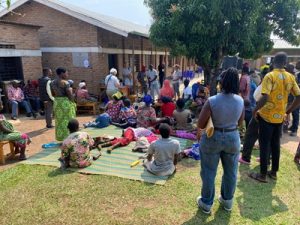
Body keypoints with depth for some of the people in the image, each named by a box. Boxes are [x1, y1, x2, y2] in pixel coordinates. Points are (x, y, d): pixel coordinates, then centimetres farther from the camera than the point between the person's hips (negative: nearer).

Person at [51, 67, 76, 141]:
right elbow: (70, 95, -16)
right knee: (67, 121, 2)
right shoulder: (65, 83, -15)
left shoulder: (52, 83, 8)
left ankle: (60, 137, 22)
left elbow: (53, 94, 14)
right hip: (66, 103, -7)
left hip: (57, 103, 7)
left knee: (59, 120, 14)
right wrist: (72, 102, -4)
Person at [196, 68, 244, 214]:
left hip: (213, 139, -4)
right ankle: (227, 201, 40)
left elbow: (200, 124, -15)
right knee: (231, 171, 21)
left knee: (209, 172, 13)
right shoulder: (240, 101, -8)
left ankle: (206, 203, 27)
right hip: (233, 138, 4)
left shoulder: (212, 101, -22)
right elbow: (240, 122, 6)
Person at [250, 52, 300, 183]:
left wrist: (255, 110, -12)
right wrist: (288, 111, 13)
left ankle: (263, 175, 11)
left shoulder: (270, 76, -15)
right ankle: (274, 172, 28)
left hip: (267, 116, -6)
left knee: (265, 145, 3)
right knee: (275, 144, 17)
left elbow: (265, 98, -26)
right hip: (280, 117, 6)